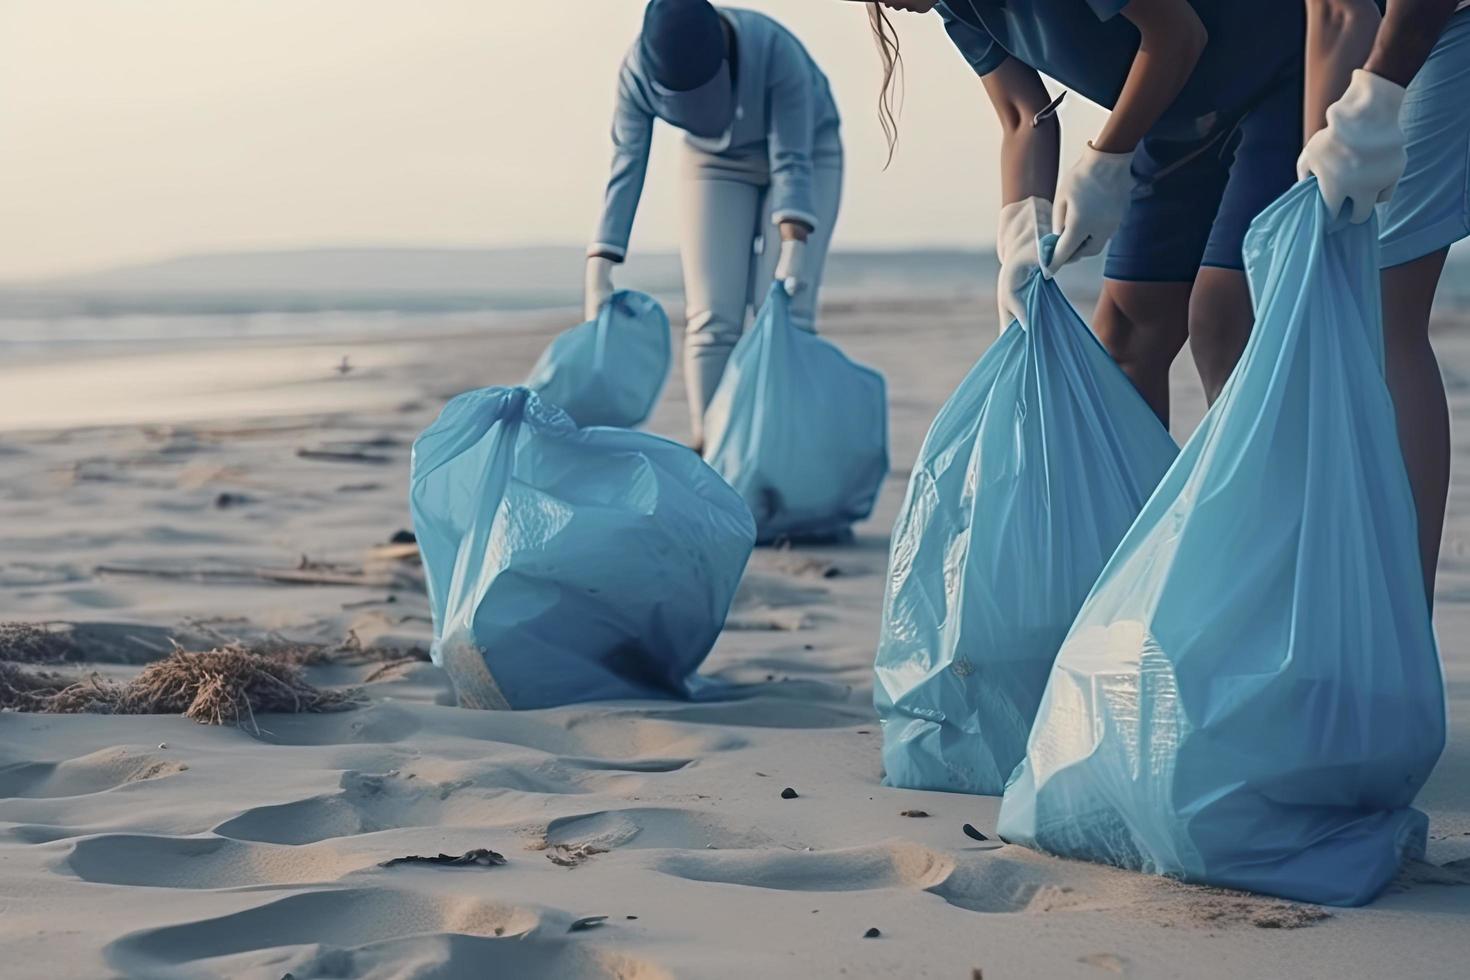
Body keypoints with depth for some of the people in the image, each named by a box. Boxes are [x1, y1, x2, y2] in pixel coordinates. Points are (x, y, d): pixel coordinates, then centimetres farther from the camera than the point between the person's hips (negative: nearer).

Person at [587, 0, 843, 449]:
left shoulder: (775, 51, -36)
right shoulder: (637, 72, -28)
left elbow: (791, 162, -34)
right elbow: (626, 171, -26)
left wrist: (794, 247, -46)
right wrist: (599, 270, -32)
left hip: (806, 149, -2)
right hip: (716, 163, 2)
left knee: (784, 313, -15)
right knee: (712, 317, -10)